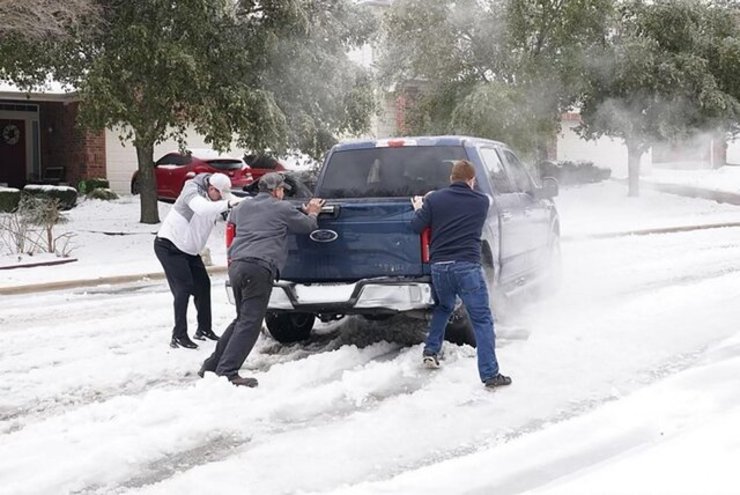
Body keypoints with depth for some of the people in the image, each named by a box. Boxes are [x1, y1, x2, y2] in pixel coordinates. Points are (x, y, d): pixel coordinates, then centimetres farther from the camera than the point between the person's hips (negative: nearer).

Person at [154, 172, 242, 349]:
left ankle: (204, 329, 23)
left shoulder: (216, 198, -2)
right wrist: (227, 204, -52)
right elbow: (202, 208, -44)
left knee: (203, 285, 10)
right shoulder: (192, 190, -24)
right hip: (169, 245, -8)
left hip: (189, 249, 8)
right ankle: (179, 336, -12)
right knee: (183, 288, -15)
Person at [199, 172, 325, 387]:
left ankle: (212, 366, 19)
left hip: (236, 265, 8)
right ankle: (227, 372, -17)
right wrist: (312, 213, 38)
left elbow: (231, 217, 47)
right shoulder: (282, 208, 5)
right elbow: (309, 226, 16)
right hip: (259, 267, -8)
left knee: (242, 319, 20)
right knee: (250, 323, -9)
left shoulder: (243, 207, 23)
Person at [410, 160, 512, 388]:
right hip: (467, 266, -3)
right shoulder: (482, 202, 6)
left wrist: (419, 209, 24)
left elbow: (416, 226, 2)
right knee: (483, 320, -1)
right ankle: (490, 374, -7)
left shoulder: (434, 200, 5)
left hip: (439, 266, 3)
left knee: (443, 308, 31)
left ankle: (431, 352, 29)